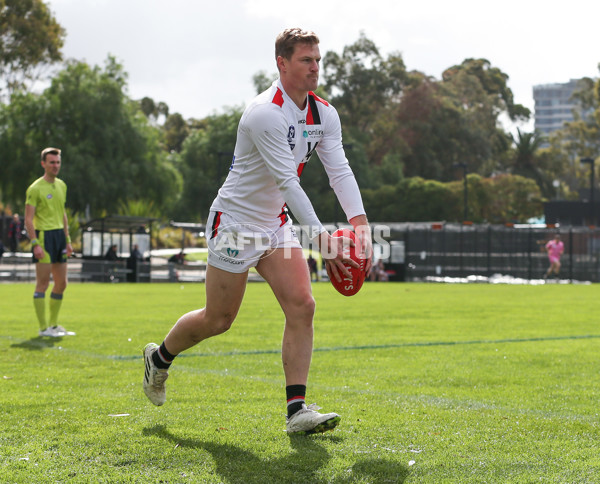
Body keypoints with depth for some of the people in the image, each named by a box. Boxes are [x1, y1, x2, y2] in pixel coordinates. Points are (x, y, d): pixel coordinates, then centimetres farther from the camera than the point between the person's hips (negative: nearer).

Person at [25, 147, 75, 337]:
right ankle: (43, 328, -2)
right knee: (43, 283, -6)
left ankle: (53, 324, 21)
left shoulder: (61, 185, 14)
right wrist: (35, 243, -19)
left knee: (61, 283, 10)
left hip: (59, 234, 8)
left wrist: (67, 240, 17)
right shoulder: (35, 188, -8)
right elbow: (28, 219, -11)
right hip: (44, 235, -8)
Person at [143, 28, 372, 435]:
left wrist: (359, 222, -24)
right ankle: (159, 357, 33)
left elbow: (340, 169, -8)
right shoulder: (265, 113, -24)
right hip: (235, 221, -7)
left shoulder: (324, 113, 0)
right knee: (218, 320, 4)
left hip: (277, 224, 7)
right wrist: (321, 236, -35)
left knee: (301, 305, -10)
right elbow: (286, 181, -30)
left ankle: (297, 410, -8)